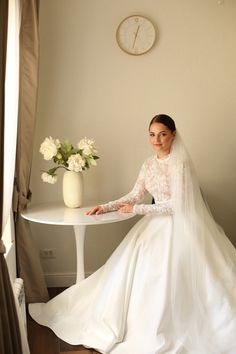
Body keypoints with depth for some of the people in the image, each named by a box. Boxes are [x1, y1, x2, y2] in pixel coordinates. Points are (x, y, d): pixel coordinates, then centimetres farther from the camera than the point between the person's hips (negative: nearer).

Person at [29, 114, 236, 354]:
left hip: (178, 226, -7)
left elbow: (176, 205, -19)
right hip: (156, 223, 7)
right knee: (130, 267, 1)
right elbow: (134, 195, 9)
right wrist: (106, 207, -2)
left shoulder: (180, 164, -16)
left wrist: (138, 210, -16)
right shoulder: (149, 164, 7)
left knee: (166, 278, -11)